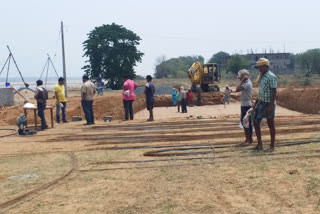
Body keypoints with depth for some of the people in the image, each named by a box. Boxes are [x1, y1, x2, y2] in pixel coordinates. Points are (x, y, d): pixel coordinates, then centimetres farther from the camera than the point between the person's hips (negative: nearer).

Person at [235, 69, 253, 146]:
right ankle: (247, 139, 24)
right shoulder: (246, 82, 12)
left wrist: (242, 80, -25)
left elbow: (237, 90, -28)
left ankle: (250, 140, 4)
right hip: (244, 105, 10)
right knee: (244, 122, 15)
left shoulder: (247, 83, -18)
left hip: (246, 105, -10)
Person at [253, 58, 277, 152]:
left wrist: (271, 106, -23)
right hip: (261, 102, 9)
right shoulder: (261, 76, 12)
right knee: (255, 122, 7)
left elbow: (274, 92, -18)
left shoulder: (271, 77, -14)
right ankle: (260, 144, 17)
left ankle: (272, 146, 12)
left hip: (269, 104, -9)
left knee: (271, 125, 1)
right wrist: (255, 102, 17)